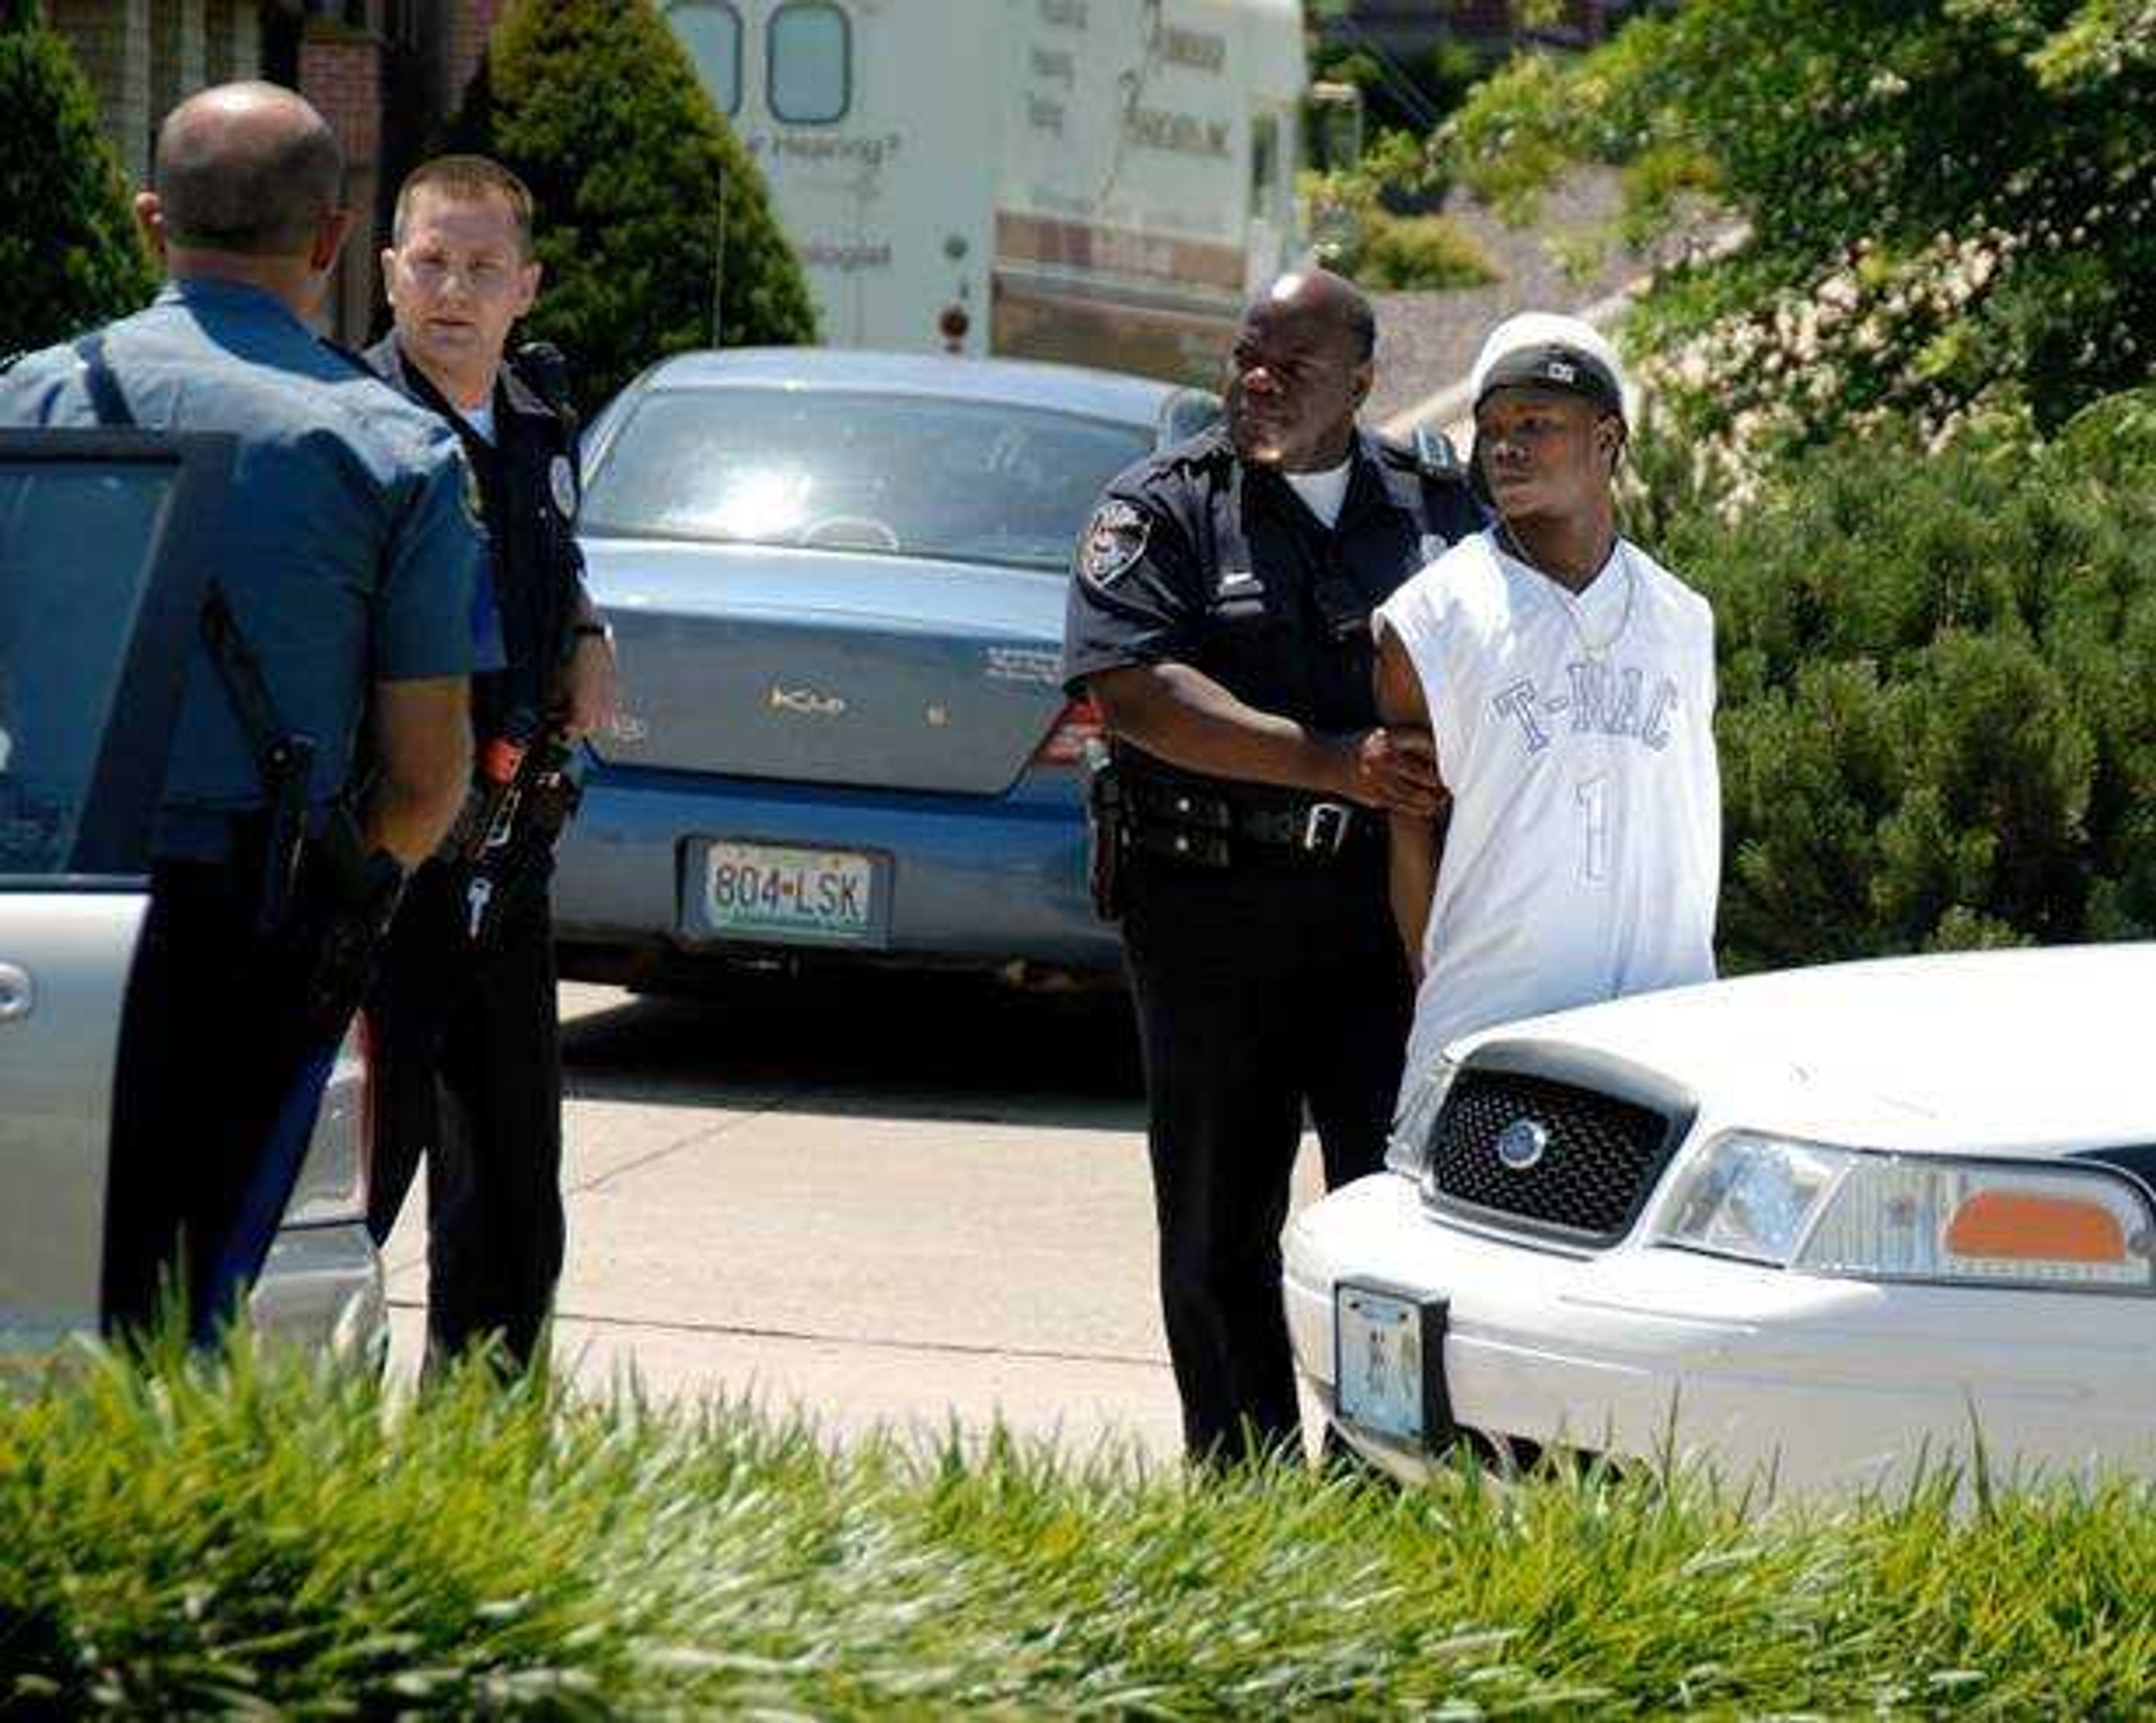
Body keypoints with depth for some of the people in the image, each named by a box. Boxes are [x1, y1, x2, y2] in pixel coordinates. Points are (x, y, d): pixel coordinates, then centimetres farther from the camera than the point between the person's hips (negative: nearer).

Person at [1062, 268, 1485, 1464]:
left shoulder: (1437, 509, 11)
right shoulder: (1166, 506, 2)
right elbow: (1133, 690, -12)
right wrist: (1331, 762, -20)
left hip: (1389, 906, 1)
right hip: (1211, 910, -1)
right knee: (1219, 1222, 5)